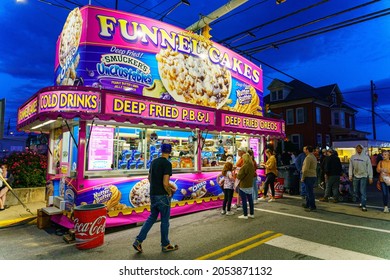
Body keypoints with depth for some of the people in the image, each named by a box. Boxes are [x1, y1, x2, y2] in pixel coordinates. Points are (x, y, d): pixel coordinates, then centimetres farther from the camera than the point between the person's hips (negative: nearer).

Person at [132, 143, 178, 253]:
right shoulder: (167, 164, -18)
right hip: (162, 196, -7)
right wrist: (170, 193, -4)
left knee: (152, 218, 20)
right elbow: (165, 183, -23)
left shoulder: (154, 162, 7)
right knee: (165, 221, 9)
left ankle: (138, 241, 16)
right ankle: (165, 245, 24)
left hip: (153, 195, 7)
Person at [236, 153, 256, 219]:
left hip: (243, 186, -8)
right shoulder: (252, 166, 3)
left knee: (244, 200, 1)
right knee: (250, 199, 14)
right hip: (250, 185, 8)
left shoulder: (244, 166, -21)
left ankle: (245, 215, 7)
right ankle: (252, 214, 23)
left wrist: (237, 174, 1)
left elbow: (239, 176, -18)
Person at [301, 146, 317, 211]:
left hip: (309, 177, -10)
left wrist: (302, 178, -13)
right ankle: (307, 205, 28)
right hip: (313, 176, 10)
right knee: (309, 191, 18)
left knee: (310, 192, -5)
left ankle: (313, 207, -1)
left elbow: (306, 169, -19)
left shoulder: (308, 157, -15)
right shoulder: (314, 157, 16)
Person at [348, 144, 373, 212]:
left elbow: (369, 167, -2)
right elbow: (351, 167, 6)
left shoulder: (366, 157, -4)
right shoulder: (353, 157, 3)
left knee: (363, 191, -6)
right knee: (355, 191, 11)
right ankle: (361, 202, 30)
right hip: (355, 176, 3)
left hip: (363, 176, -3)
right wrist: (350, 175, 1)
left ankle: (363, 206, -2)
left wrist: (370, 177, -4)